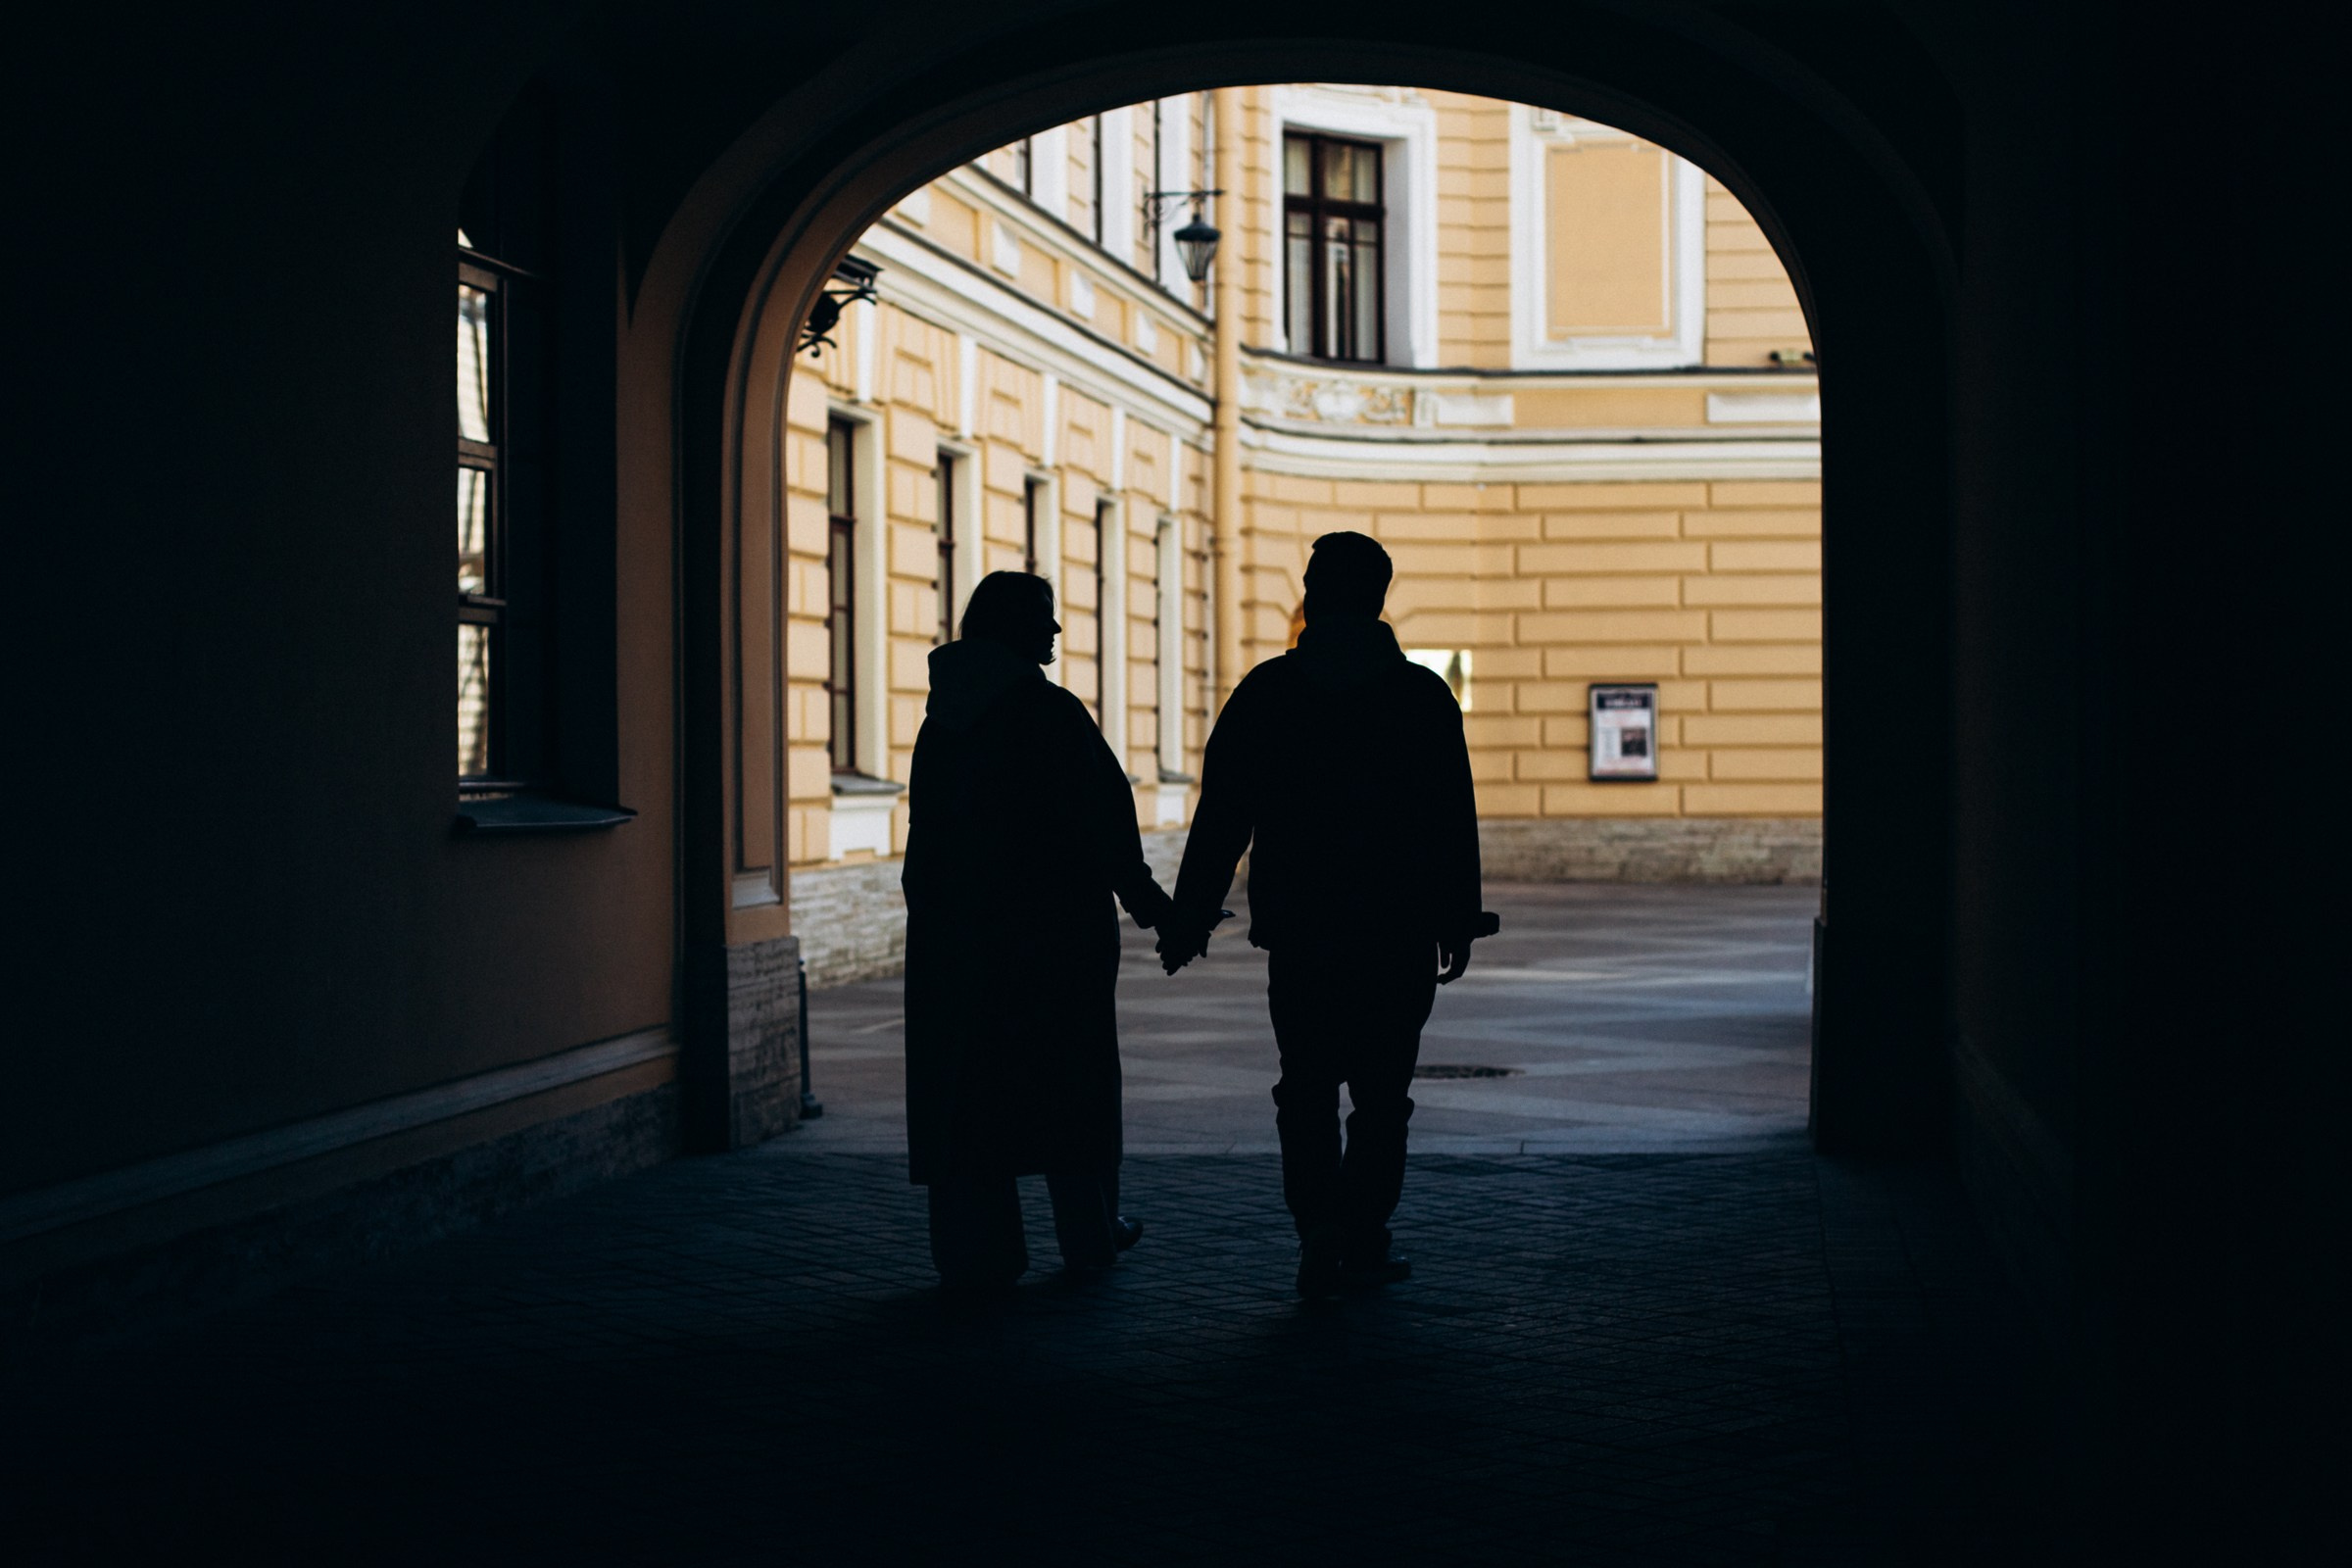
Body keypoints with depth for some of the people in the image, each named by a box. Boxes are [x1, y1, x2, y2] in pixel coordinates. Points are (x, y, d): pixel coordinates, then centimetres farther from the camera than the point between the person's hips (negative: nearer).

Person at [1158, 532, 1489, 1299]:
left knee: (1307, 1089, 7)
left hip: (1299, 929, 0)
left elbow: (1222, 816, -1)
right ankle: (1366, 1240, 14)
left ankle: (1320, 1230, -7)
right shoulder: (1422, 695, 0)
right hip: (1399, 928, 0)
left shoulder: (1267, 691, -1)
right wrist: (1458, 921, 8)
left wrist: (1190, 918, 5)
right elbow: (1454, 823, 0)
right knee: (1382, 1090, 11)